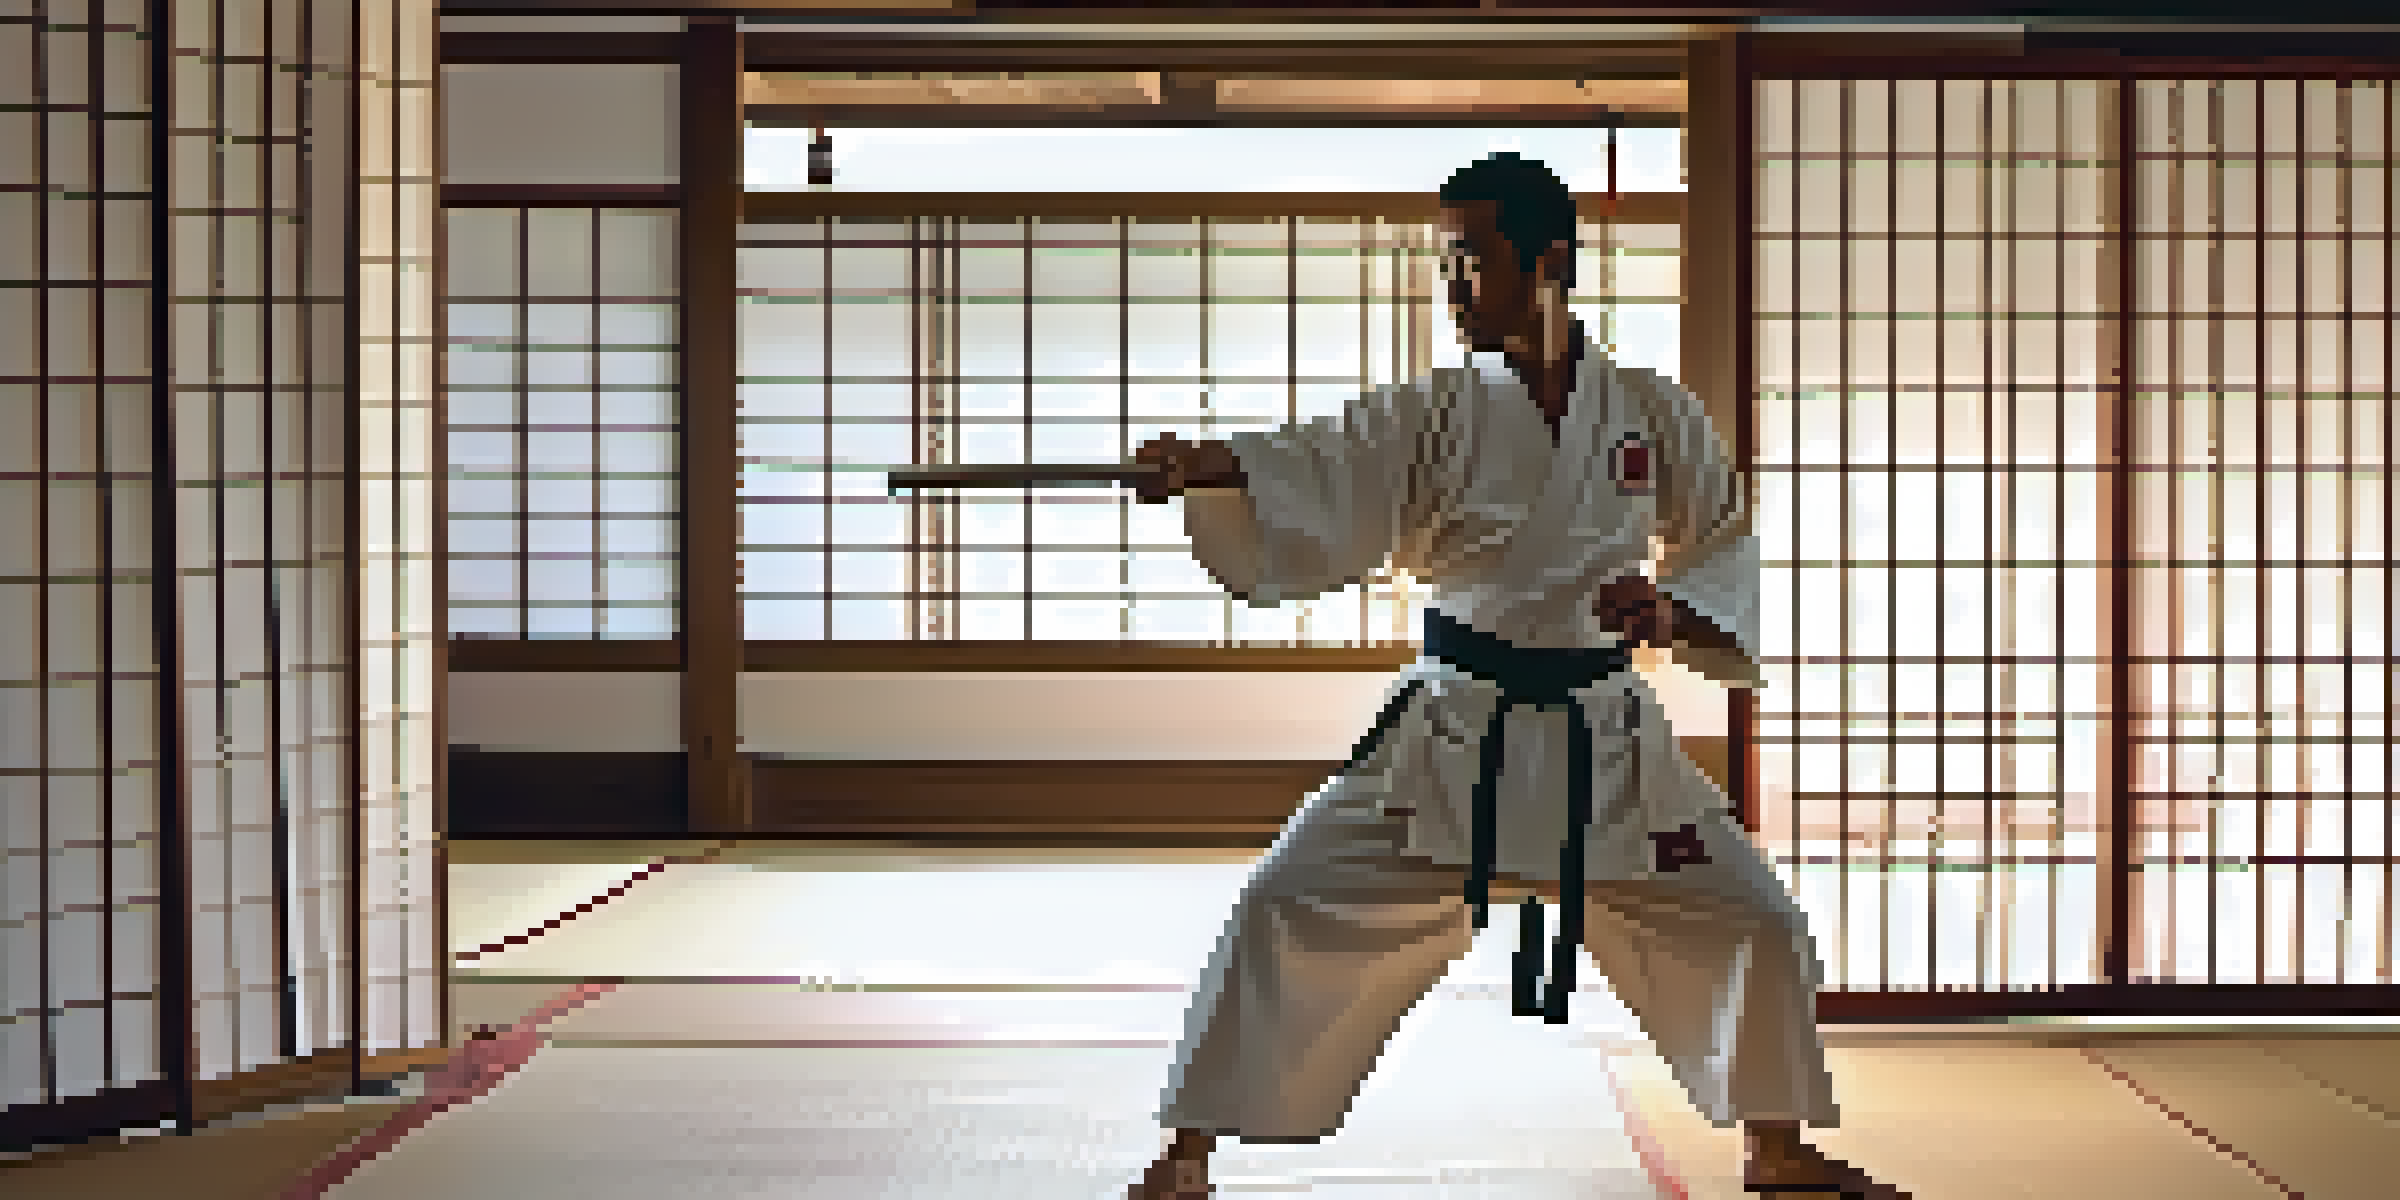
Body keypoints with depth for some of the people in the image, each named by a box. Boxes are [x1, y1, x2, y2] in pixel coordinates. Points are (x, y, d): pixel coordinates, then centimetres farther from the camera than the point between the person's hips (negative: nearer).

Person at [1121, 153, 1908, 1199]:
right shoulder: (1433, 417, -5)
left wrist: (1671, 613, -16)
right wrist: (1198, 469, -39)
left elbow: (1727, 553, 6)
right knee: (1286, 912, -11)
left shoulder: (1655, 417, -1)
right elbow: (1307, 489, -18)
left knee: (1751, 921, 3)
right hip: (1451, 738, -1)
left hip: (1602, 741, 1)